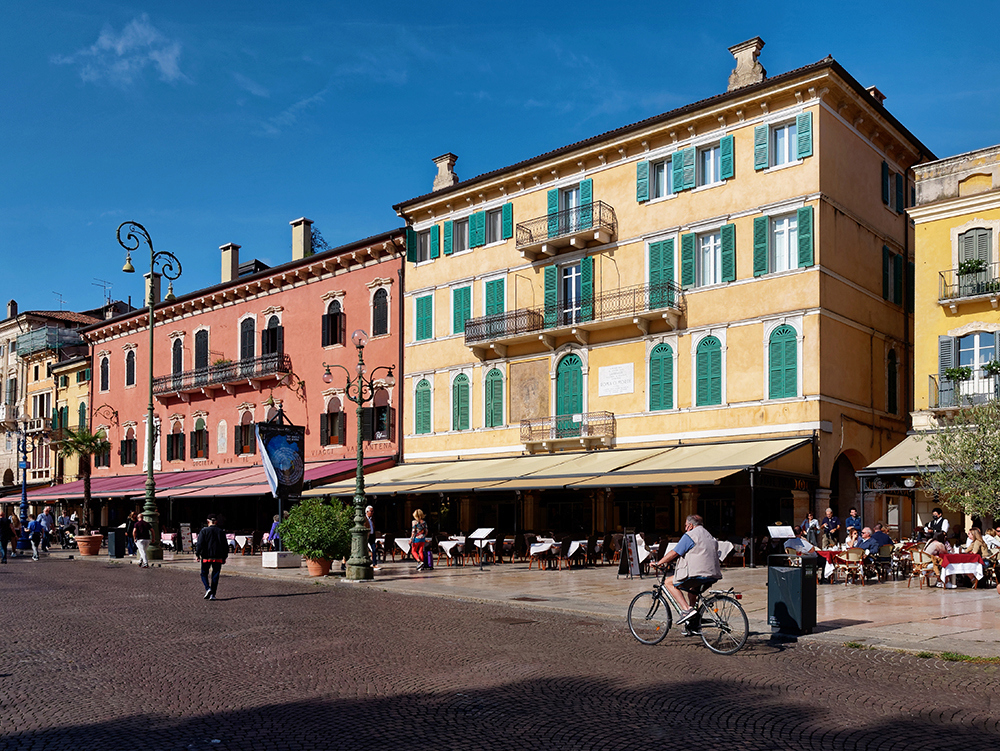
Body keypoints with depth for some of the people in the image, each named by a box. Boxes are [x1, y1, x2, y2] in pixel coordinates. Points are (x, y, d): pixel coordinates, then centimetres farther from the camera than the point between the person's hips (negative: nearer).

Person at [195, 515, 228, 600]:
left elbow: (200, 544, -10)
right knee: (215, 576, 7)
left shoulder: (204, 531, -2)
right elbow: (225, 546, 10)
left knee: (204, 574, 11)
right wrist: (224, 557, 18)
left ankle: (208, 588, -11)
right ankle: (212, 594, 4)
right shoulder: (221, 532, 8)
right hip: (218, 558, 2)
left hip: (206, 557, -2)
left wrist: (197, 554, -2)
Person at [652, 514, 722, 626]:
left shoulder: (689, 536, -3)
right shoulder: (710, 536, 24)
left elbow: (674, 553, -7)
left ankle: (687, 609, -11)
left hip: (699, 574, -9)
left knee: (668, 582, 3)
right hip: (713, 576, 9)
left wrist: (658, 563, 2)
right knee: (692, 590, 34)